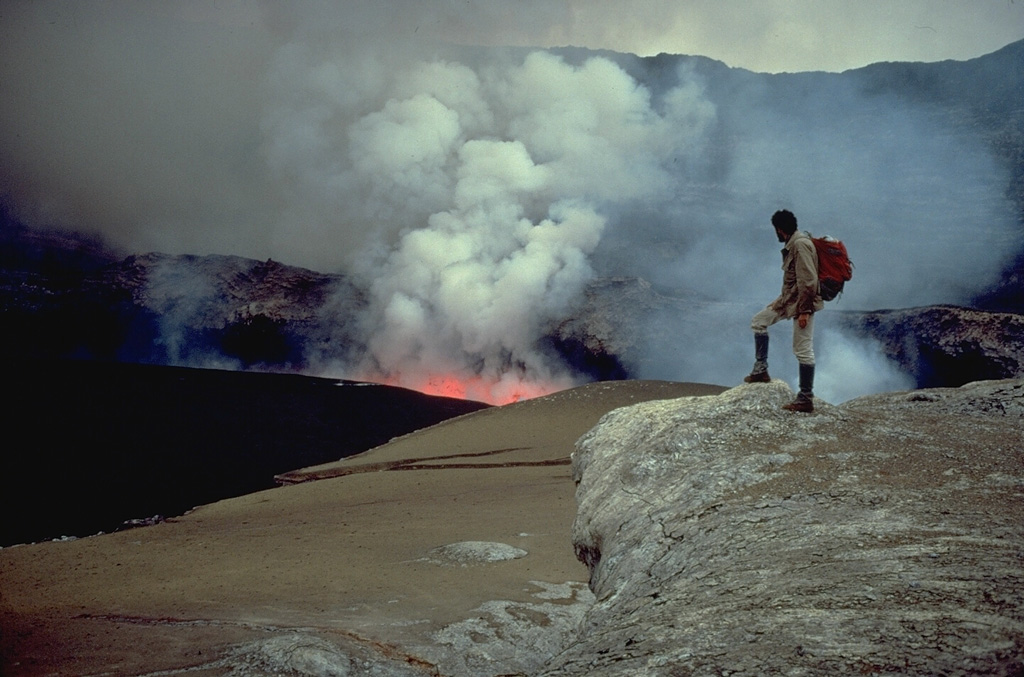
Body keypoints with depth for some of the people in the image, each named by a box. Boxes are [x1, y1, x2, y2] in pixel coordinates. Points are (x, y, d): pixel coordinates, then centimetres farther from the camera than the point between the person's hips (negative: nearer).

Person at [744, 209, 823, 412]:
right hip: (788, 299, 11)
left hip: (801, 303, -11)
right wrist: (782, 301, 26)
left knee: (803, 350, -5)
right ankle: (760, 370, 17)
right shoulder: (792, 244, 11)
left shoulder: (800, 244, -20)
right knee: (758, 321, 17)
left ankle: (806, 399, -1)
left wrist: (804, 310, -25)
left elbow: (808, 280, -25)